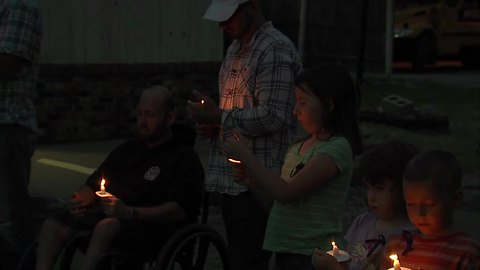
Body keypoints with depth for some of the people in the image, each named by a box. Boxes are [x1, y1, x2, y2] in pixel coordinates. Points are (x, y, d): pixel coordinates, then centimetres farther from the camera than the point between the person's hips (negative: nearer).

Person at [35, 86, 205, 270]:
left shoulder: (184, 157, 4)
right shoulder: (128, 149, 26)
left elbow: (179, 210, -10)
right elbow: (92, 185, 27)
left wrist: (130, 212, -21)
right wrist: (80, 199, 1)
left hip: (153, 226, -7)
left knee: (107, 226, -38)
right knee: (53, 225, -16)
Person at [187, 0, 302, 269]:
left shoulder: (276, 49, -12)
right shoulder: (236, 49, 17)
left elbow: (273, 116, -21)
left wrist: (219, 116, -14)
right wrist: (211, 124, 7)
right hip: (230, 178, 9)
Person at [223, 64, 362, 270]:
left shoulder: (337, 148, -16)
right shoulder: (299, 146, 10)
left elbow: (286, 193, -21)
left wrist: (245, 156, -16)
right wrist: (249, 180, -2)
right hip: (285, 249, 8)